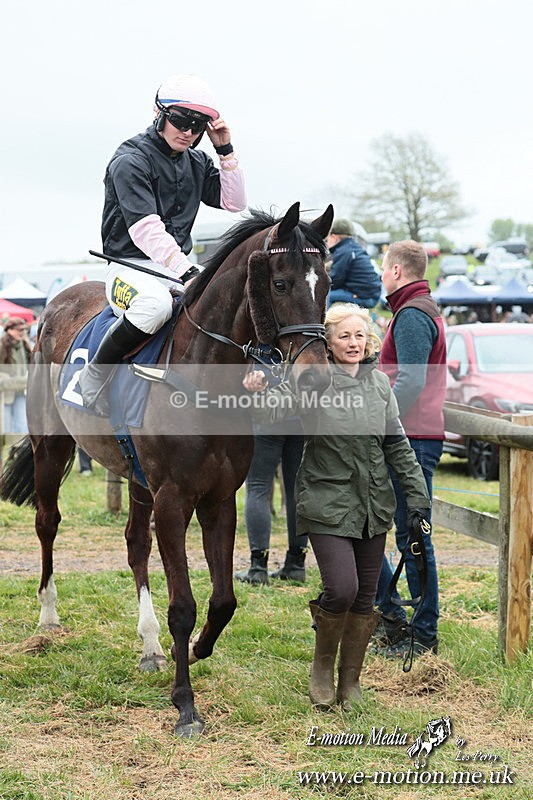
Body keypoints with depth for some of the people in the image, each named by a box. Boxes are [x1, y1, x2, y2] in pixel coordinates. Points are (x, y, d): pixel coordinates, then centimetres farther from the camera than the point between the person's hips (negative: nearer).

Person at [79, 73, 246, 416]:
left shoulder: (198, 162, 13)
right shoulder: (130, 160, -11)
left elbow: (234, 202, 12)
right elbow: (145, 229, -23)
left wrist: (226, 151, 1)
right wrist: (187, 272, -33)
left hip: (181, 264, 7)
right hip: (132, 265, -7)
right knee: (156, 303, -40)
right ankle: (96, 374, -20)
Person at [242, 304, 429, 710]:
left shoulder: (379, 382, 6)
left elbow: (397, 444, 10)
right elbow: (272, 410, -21)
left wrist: (417, 494, 7)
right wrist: (257, 393, -43)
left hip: (374, 504, 5)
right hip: (327, 504, -5)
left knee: (365, 597, 8)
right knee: (341, 589, -15)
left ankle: (351, 681, 23)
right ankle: (323, 665, 12)